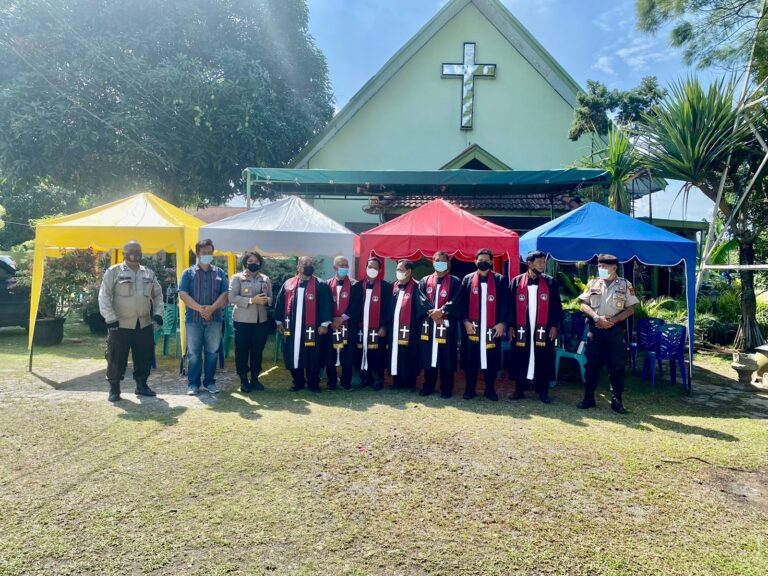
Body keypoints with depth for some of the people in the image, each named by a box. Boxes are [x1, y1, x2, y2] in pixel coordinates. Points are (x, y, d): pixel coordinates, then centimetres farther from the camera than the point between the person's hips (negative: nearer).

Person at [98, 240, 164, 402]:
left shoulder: (149, 273, 11)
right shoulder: (113, 272, -4)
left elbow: (158, 295, 18)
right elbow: (104, 296, -7)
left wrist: (158, 312, 4)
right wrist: (110, 318, -14)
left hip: (144, 325, 4)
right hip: (120, 325, -4)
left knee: (144, 357, 10)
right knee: (116, 358, 1)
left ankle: (141, 385, 26)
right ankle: (114, 388, 16)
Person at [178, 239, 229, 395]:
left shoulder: (220, 273, 10)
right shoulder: (189, 273, 5)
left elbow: (225, 294, 2)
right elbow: (183, 294, -5)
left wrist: (212, 308, -14)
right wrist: (199, 308, -16)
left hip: (215, 318, 2)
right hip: (193, 318, -1)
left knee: (212, 352, 6)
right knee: (193, 353, 2)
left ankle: (210, 382, 16)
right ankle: (193, 383, 10)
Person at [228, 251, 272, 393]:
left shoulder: (265, 279, 11)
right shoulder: (237, 278, -1)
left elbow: (271, 298, 13)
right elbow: (232, 298, -12)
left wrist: (266, 300, -11)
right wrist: (252, 300, -20)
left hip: (261, 320, 4)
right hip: (243, 321, -4)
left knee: (258, 351, 9)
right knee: (242, 350, 3)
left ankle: (255, 378, 21)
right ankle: (243, 380, 13)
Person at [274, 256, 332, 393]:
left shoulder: (320, 285, -2)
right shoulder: (288, 284, 9)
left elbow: (326, 305, -6)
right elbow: (280, 303, 12)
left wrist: (324, 324, -11)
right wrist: (279, 322, 9)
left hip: (311, 328, -3)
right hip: (292, 328, 3)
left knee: (312, 357, 2)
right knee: (293, 355, 8)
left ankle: (313, 383, 16)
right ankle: (298, 382, 23)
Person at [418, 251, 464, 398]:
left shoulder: (455, 282, 3)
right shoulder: (425, 281, 12)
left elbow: (456, 302, -9)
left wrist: (442, 311, -20)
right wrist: (431, 313, -14)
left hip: (447, 325, -3)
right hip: (428, 325, 3)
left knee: (446, 358, 0)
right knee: (428, 356, 8)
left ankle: (446, 389, 10)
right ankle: (428, 386, 20)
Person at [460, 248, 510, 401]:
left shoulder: (500, 280, 4)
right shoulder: (467, 279, 7)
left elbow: (505, 303, 1)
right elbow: (462, 303, 4)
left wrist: (502, 322, -7)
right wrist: (465, 321, -7)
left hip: (493, 327, 0)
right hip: (471, 327, 1)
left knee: (492, 359, 5)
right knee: (470, 359, 4)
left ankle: (490, 389, 18)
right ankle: (470, 389, 16)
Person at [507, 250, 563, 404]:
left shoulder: (550, 282, 4)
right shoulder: (516, 282, 3)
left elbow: (556, 305, 5)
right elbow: (511, 305, 4)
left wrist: (554, 325, -1)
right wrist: (510, 326, 0)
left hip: (543, 329, 0)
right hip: (521, 328, 0)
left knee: (543, 360, 5)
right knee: (520, 359, 5)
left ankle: (543, 392, 15)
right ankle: (519, 390, 16)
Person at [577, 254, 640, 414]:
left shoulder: (625, 285, 3)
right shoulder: (593, 283, 8)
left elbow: (630, 309, 0)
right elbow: (584, 304, 2)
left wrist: (613, 320, -12)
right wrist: (597, 317, -13)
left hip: (615, 330, -1)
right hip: (595, 329, 1)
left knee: (617, 366, 2)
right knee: (592, 364, 5)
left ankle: (617, 401, 11)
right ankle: (588, 398, 13)